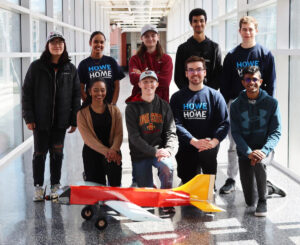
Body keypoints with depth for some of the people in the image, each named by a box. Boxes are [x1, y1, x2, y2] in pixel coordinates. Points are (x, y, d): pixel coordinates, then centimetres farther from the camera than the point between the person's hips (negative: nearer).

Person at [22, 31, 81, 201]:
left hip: (60, 121, 1)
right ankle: (38, 187, 16)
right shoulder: (36, 67, -1)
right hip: (41, 120, -1)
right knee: (40, 153, 5)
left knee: (57, 153, 8)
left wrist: (74, 120, 2)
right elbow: (27, 92, -1)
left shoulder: (71, 69, 4)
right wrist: (29, 117, -7)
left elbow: (76, 96, 6)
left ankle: (55, 186, 20)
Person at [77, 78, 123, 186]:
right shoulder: (82, 114, 4)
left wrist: (113, 149, -21)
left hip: (113, 151, 1)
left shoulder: (114, 111, 9)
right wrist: (106, 151, -20)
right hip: (92, 154, 0)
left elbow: (119, 133, 0)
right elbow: (87, 138, -7)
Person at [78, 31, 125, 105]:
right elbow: (81, 88, 1)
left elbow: (117, 86, 6)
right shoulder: (84, 64, 4)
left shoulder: (111, 62, 7)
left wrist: (113, 104, -5)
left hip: (110, 105, 1)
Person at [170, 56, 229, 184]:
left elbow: (224, 122, -2)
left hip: (209, 146, 0)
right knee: (188, 183, -3)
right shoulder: (177, 97, 7)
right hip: (187, 147, 0)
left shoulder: (215, 95, 6)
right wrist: (194, 141, -20)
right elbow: (177, 124, -4)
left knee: (207, 152, -27)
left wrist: (214, 141, -21)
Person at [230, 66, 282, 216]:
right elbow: (236, 133, -6)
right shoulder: (236, 105, 0)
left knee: (259, 162, -38)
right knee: (249, 201, -9)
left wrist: (263, 151, -23)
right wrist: (249, 153, -23)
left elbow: (276, 132, -5)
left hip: (265, 150, -1)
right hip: (245, 152, 1)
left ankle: (263, 200, -15)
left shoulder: (271, 103, -2)